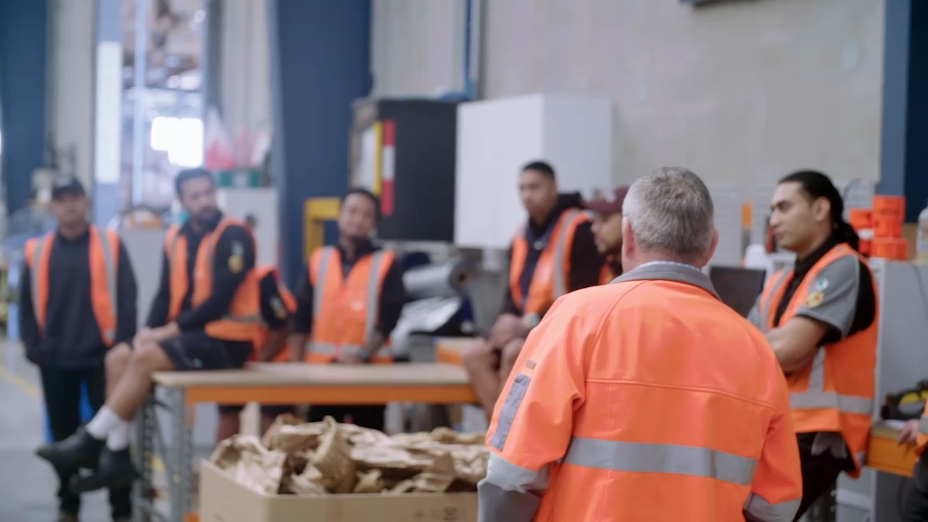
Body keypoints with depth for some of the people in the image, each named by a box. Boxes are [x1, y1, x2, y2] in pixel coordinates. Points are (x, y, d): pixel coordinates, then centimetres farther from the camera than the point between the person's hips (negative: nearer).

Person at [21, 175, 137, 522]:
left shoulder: (110, 246, 0)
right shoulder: (37, 252, 7)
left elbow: (126, 298, -3)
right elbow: (27, 304, 10)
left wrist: (122, 345, -10)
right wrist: (34, 348, 1)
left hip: (101, 357, -3)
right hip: (55, 362, 3)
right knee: (64, 435, 11)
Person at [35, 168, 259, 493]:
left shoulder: (233, 236, -13)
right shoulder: (175, 238, 10)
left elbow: (220, 299, -18)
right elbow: (166, 294, 11)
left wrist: (169, 330, -16)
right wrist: (150, 330, -9)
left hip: (227, 342, -8)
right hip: (188, 333, 8)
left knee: (145, 359, -24)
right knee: (118, 358, -5)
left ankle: (90, 442, -15)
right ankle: (116, 458, -10)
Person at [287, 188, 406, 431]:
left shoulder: (387, 265, 1)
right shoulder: (318, 261, 9)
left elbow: (388, 318, -6)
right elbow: (301, 318, 7)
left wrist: (363, 356, -18)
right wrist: (296, 365, -2)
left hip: (369, 369, -2)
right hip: (321, 367, 2)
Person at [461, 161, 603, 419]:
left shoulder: (579, 230, -13)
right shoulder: (522, 235, 10)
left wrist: (531, 322, -19)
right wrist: (508, 318, -7)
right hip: (526, 327, 8)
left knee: (515, 351, -31)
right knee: (474, 355, -10)